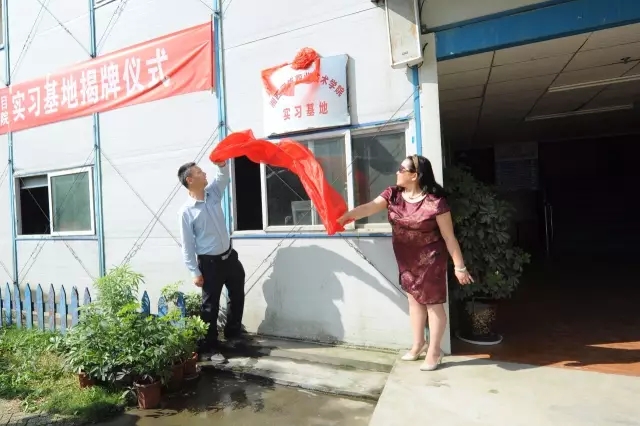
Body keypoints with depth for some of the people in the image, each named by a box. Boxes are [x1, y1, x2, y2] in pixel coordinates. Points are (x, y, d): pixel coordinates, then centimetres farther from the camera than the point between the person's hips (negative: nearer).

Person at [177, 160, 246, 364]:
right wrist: (195, 272, -14)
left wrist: (222, 163, -21)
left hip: (229, 256, 7)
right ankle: (209, 348, 20)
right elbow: (187, 245, -14)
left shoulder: (213, 192, 1)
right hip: (209, 263, -6)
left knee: (237, 296, 20)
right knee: (210, 306, 5)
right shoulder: (186, 211, -15)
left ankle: (233, 332, 41)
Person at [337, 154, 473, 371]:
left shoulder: (435, 202, -22)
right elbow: (369, 207, -18)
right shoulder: (393, 194, -5)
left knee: (433, 303, 8)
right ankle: (419, 344, 37)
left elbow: (449, 237, -16)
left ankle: (434, 351, 26)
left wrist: (459, 266, -13)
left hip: (429, 259, -6)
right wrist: (344, 216, -32)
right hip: (407, 259, 6)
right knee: (414, 299, 18)